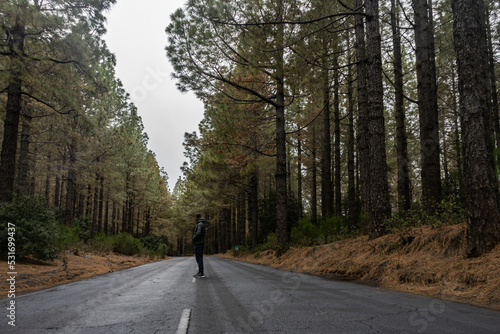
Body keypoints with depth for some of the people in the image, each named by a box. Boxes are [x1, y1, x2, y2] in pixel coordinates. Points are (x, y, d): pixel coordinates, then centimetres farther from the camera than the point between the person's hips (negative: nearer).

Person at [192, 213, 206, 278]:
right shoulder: (201, 224, 19)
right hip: (200, 243, 10)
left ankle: (201, 273, -9)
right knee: (199, 258, 12)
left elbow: (198, 234, -25)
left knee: (199, 258, -9)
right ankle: (201, 272, 15)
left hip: (198, 243, -10)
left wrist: (193, 238, -10)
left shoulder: (200, 224, -14)